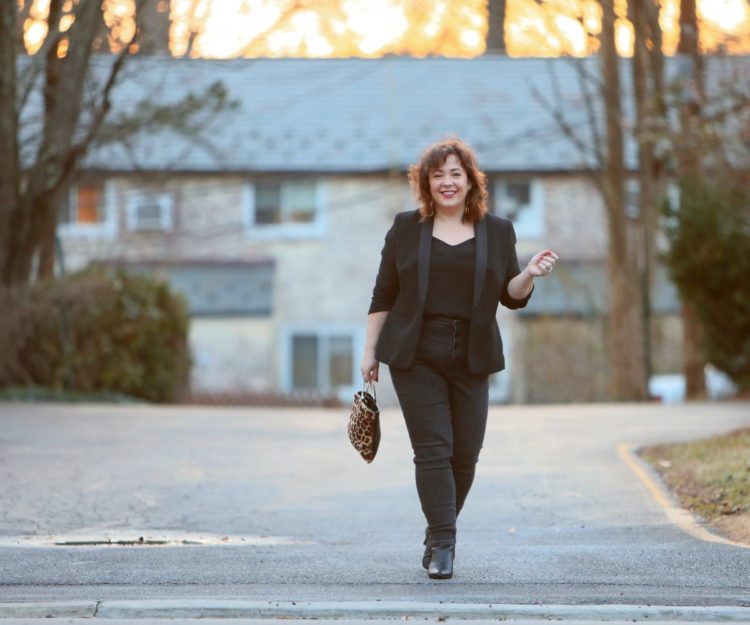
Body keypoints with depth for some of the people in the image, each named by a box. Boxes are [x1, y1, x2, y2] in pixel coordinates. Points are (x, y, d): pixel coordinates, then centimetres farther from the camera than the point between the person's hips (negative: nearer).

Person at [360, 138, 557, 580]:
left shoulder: (497, 231, 9)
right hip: (416, 357, -2)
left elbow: (512, 296, 9)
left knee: (465, 454, 3)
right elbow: (384, 295, 8)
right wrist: (371, 351, 5)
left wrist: (530, 275, -11)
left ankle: (438, 535, 23)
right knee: (433, 448, -9)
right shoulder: (406, 229, 6)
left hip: (471, 359, 2)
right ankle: (443, 546, -8)